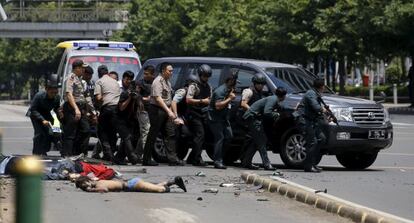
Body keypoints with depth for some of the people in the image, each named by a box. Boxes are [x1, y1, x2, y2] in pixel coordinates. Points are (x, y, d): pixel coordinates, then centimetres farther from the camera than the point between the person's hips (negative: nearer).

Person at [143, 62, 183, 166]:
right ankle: (146, 159, 3)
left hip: (166, 110, 9)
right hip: (157, 110, -9)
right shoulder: (158, 81, -14)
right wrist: (168, 111, -28)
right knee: (153, 135, -3)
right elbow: (158, 99, -23)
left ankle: (172, 158, 0)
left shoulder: (167, 82, 17)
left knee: (170, 134, 2)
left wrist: (170, 111, 18)